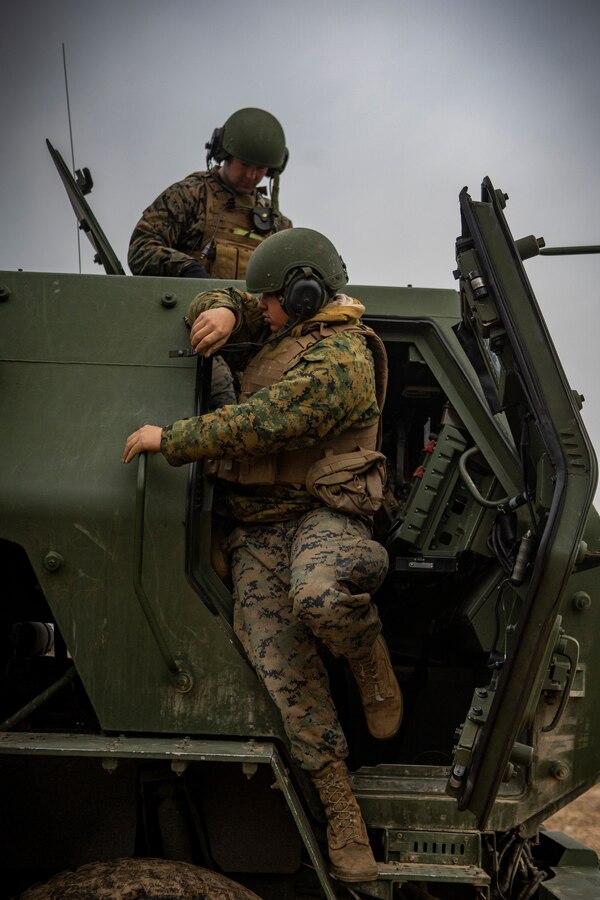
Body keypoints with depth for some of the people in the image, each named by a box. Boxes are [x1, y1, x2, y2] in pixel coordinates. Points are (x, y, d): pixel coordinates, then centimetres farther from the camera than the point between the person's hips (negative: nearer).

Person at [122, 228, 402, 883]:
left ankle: (374, 670, -7)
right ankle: (341, 813, -2)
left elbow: (259, 424, -22)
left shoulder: (339, 359, -11)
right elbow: (209, 309, 27)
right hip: (258, 526, 7)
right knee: (282, 671, -8)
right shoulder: (290, 331, 20)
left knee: (317, 594, -40)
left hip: (321, 510, -7)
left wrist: (168, 439, -16)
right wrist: (223, 312, 1)